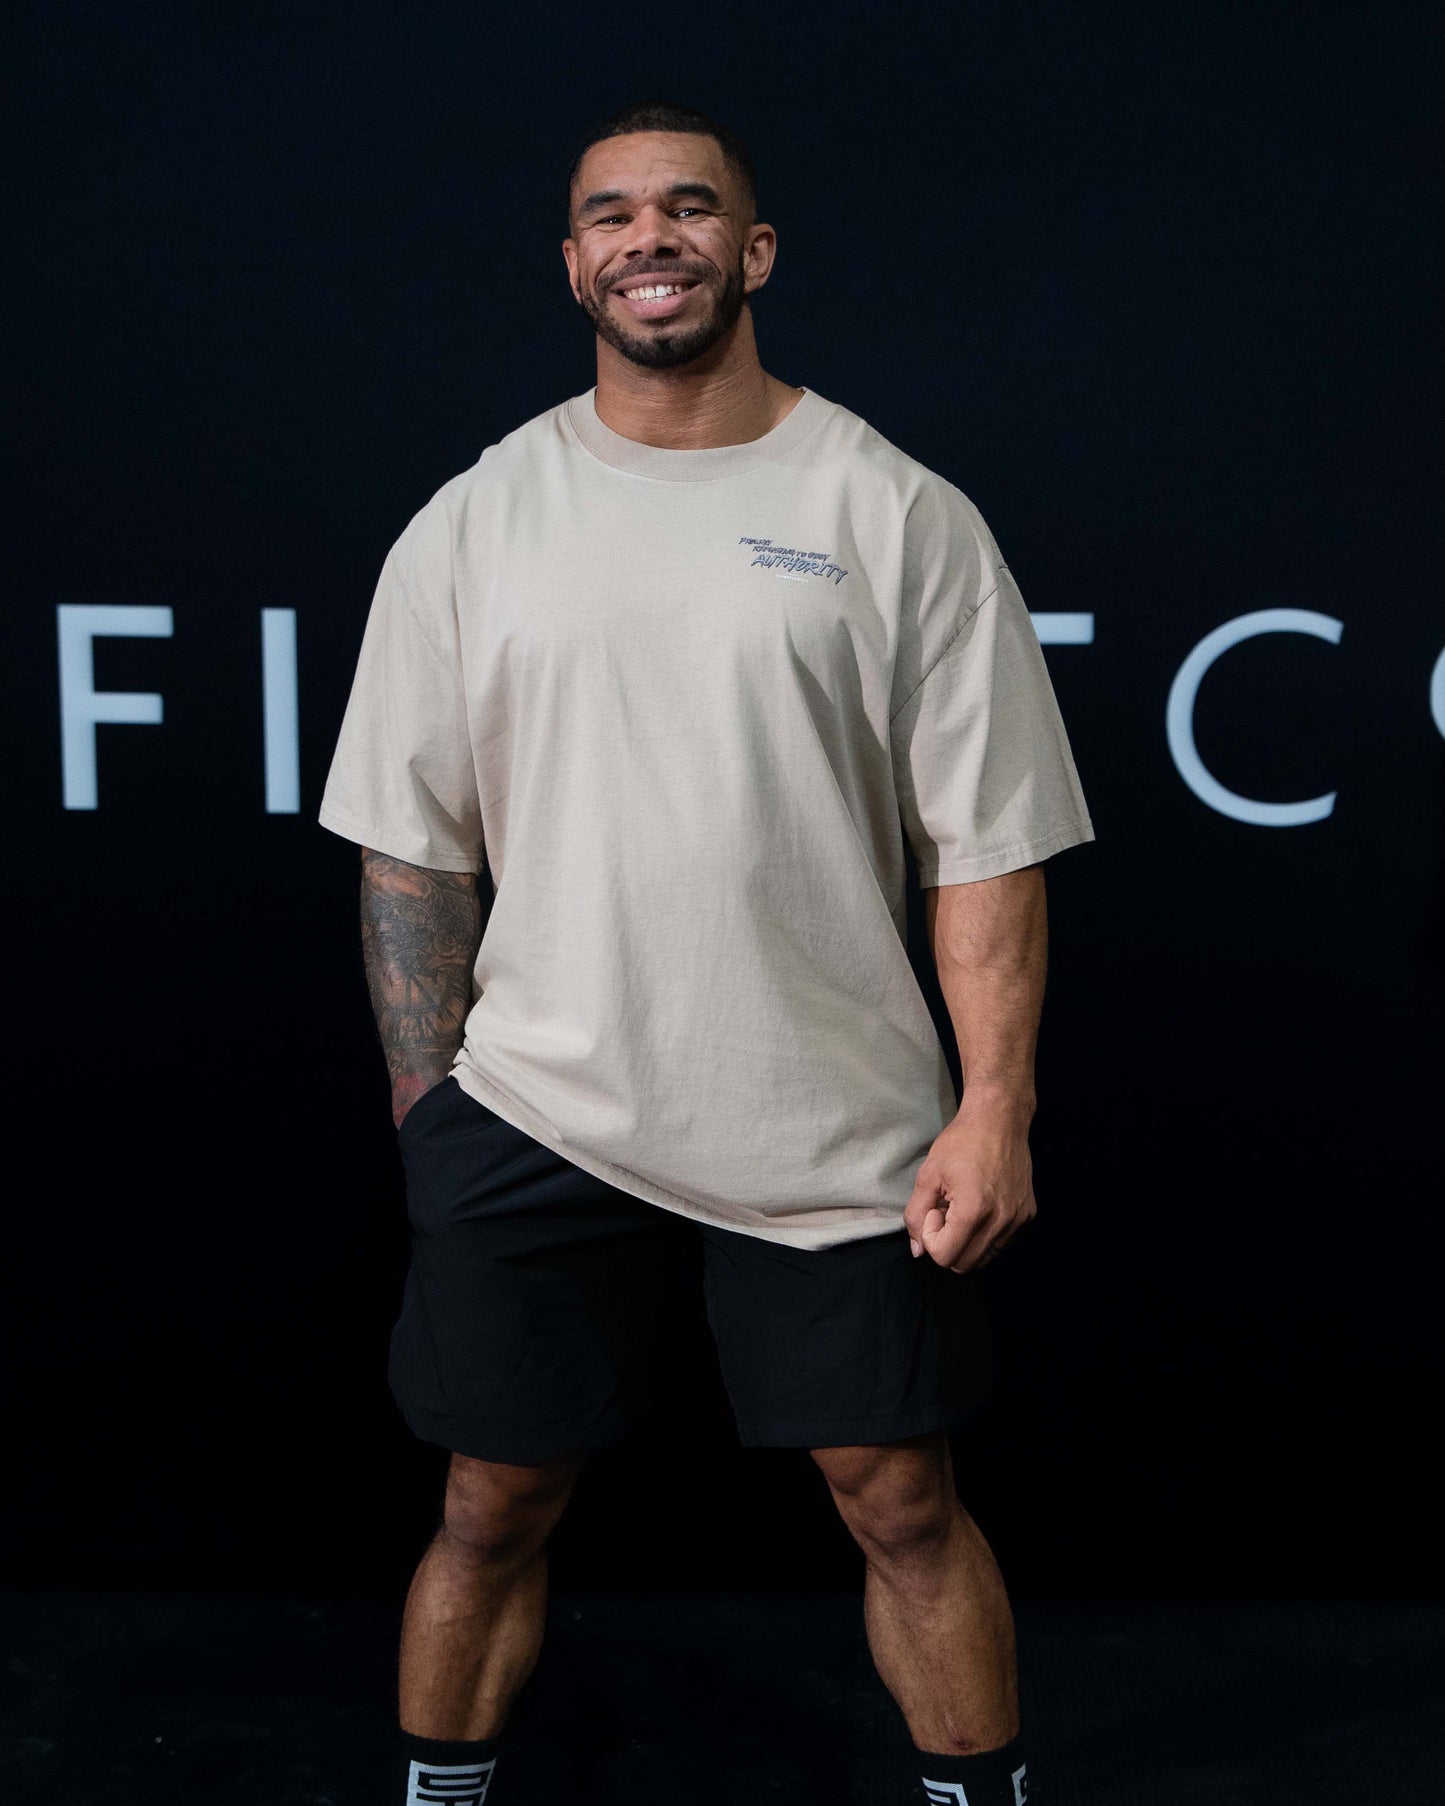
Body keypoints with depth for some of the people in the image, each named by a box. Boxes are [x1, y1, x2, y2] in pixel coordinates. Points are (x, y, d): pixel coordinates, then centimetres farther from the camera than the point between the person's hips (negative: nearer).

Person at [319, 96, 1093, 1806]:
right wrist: (427, 1113, 3)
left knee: (904, 1503, 8)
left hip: (838, 1126, -1)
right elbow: (411, 847, 7)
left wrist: (996, 1106, -8)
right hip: (536, 1111, 2)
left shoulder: (897, 513, -1)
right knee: (491, 1509, 11)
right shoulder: (472, 523, 5)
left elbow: (986, 842, -1)